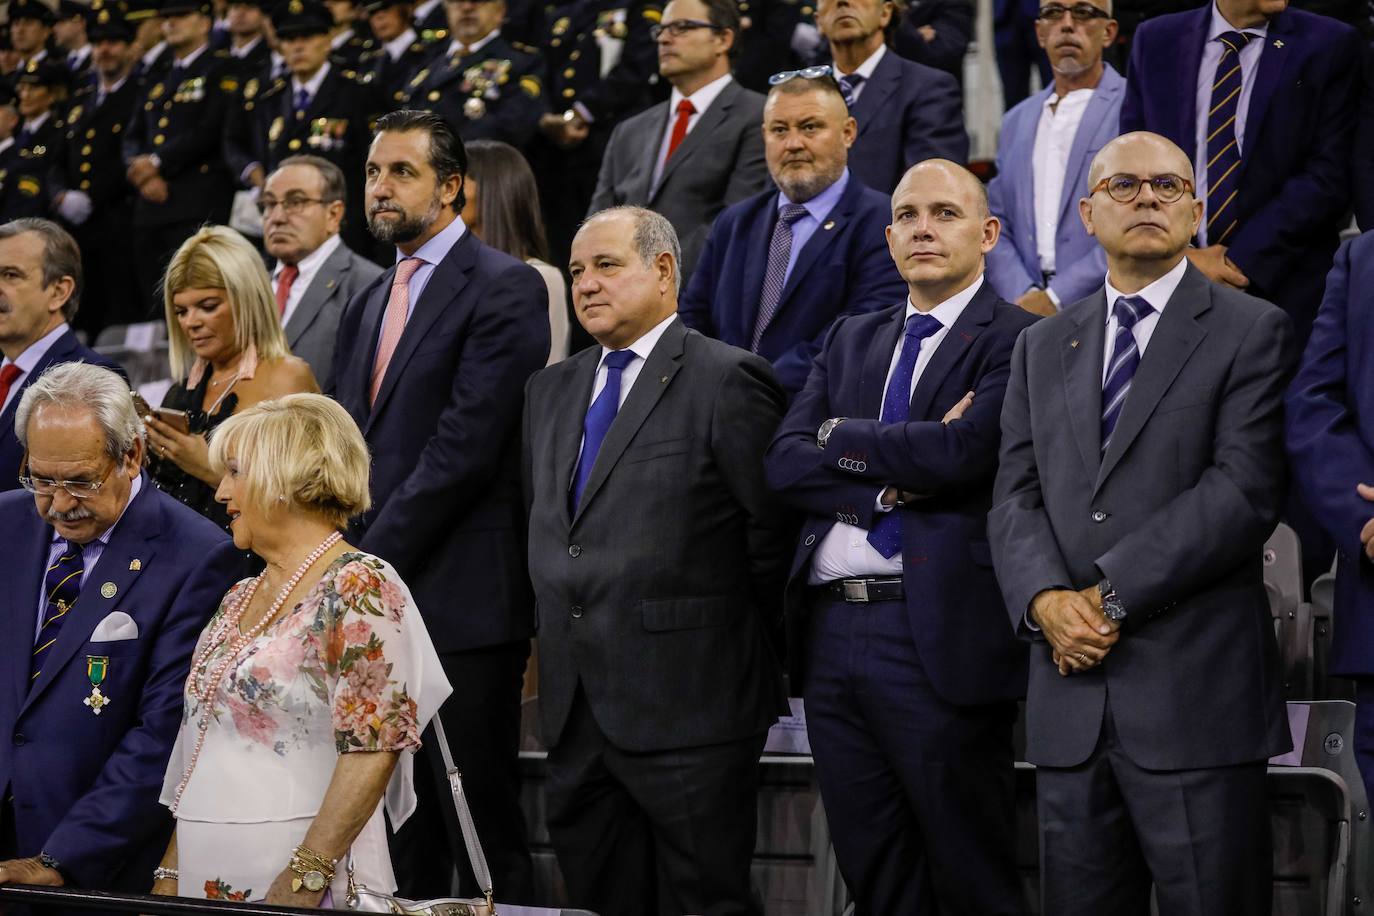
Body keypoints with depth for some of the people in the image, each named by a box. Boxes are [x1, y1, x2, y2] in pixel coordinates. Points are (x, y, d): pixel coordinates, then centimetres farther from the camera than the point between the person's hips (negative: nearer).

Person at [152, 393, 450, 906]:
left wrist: (304, 879, -23)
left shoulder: (359, 587, -10)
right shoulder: (239, 600, 14)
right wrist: (169, 877, 8)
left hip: (302, 890, -7)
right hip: (207, 884, 7)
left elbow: (373, 750, -18)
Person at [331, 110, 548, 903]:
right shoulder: (369, 304, 20)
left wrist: (375, 562, -15)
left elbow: (465, 447, -15)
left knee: (481, 831, -5)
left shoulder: (504, 289, -7)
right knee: (401, 831, 9)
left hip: (462, 599, -8)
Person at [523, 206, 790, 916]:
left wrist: (721, 640, -2)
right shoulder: (552, 389, 17)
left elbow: (770, 530, -8)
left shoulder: (727, 380, -7)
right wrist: (557, 636, 15)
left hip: (687, 704, -7)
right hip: (576, 708, 7)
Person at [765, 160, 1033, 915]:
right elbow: (785, 464, 6)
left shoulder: (1015, 339, -4)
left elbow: (963, 451, -20)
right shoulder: (851, 341, 17)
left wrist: (840, 437, -4)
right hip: (831, 629, 6)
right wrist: (891, 480, -11)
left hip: (939, 635, -6)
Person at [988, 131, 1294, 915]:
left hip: (1198, 694, -4)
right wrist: (1047, 598, -10)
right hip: (1071, 697, 5)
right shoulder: (1043, 346, 18)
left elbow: (1245, 490, -10)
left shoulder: (1251, 332, 2)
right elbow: (1015, 496, 10)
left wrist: (1113, 592, -13)